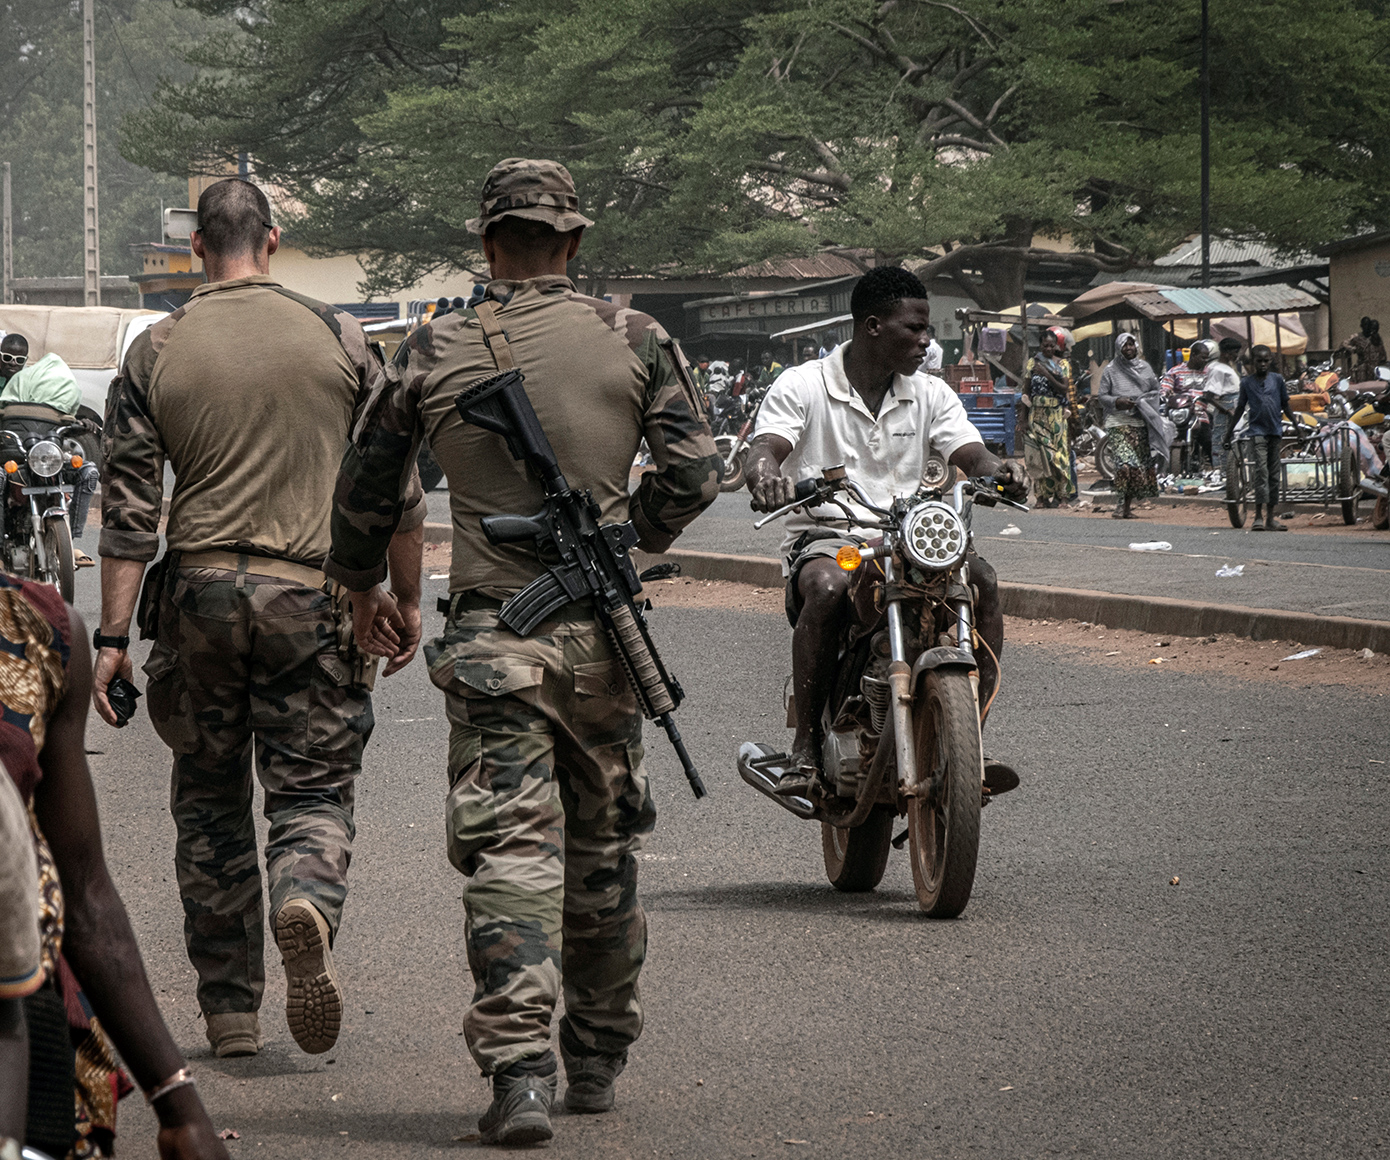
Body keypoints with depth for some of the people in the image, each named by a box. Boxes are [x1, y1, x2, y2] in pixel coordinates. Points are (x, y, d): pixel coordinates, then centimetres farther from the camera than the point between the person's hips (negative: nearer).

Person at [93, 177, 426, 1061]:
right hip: (311, 593, -1)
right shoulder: (337, 337, 1)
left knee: (211, 801, 13)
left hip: (199, 591, 1)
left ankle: (231, 1008, 14)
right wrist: (408, 602, 12)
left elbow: (130, 507, -1)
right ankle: (308, 902, -27)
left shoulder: (156, 352, 2)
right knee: (313, 791, 6)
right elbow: (395, 486, 2)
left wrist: (114, 635, 1)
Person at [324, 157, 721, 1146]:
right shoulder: (635, 341, -1)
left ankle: (519, 1067, -18)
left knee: (510, 850, -5)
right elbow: (695, 474, -3)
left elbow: (366, 488, 9)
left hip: (489, 636, -1)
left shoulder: (434, 355, 0)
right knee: (604, 848, 15)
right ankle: (599, 1054, 27)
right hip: (600, 634, 1)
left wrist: (362, 584, 28)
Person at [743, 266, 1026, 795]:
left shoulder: (929, 394, 11)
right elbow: (764, 449, -15)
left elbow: (971, 455, 0)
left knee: (982, 579, -25)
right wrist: (766, 474, -41)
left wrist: (999, 472, -26)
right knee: (828, 587, -39)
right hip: (824, 538, -4)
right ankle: (805, 746, -30)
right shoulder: (801, 386, -1)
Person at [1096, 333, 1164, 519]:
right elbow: (1102, 396, 4)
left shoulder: (1145, 368, 13)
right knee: (1124, 463, -19)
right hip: (1118, 422, -4)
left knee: (1140, 465, 1)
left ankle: (1128, 506, 10)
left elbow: (1155, 391, 17)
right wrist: (1118, 402, -14)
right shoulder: (1110, 370, 5)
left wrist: (1141, 402, -2)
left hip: (1141, 422, 4)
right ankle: (1120, 505, -16)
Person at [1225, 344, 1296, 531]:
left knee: (1274, 473, 7)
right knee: (1261, 470, -16)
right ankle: (1258, 517, -19)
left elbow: (1285, 406, 13)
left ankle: (1270, 518, 13)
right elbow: (1240, 409, 10)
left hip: (1275, 430, 3)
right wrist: (1228, 434, 11)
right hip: (1257, 430, -3)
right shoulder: (1247, 382, 4)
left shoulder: (1277, 380, 7)